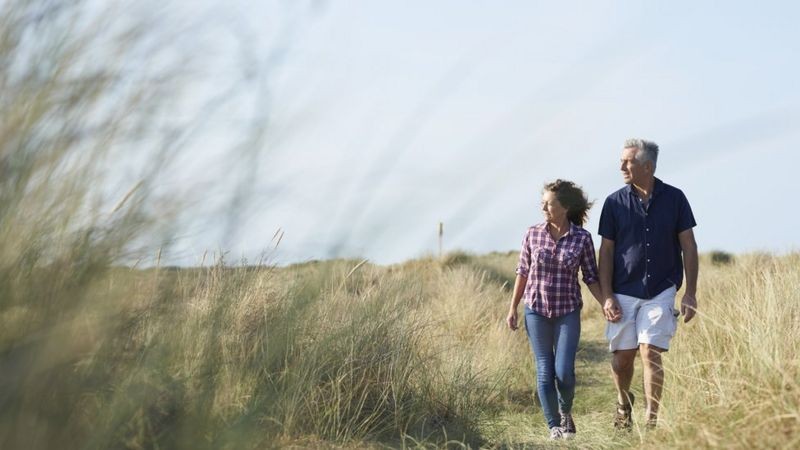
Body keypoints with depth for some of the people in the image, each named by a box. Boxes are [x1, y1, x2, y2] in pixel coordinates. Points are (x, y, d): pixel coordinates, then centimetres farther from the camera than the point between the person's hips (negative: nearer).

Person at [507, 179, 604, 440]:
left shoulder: (582, 238, -5)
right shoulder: (533, 234, -1)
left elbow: (591, 278, 1)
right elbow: (523, 272, 7)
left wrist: (605, 305, -11)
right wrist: (512, 308, 8)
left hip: (568, 313, -1)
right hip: (536, 311, 1)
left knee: (564, 372, -8)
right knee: (545, 372, 2)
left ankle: (565, 413, 22)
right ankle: (553, 425, 16)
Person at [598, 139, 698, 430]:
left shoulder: (674, 198, -1)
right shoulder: (615, 202, 1)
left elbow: (688, 246, 3)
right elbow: (606, 251, 3)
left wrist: (691, 293, -1)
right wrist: (607, 296, -4)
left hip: (661, 291, -1)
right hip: (623, 293, 1)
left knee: (651, 354, -10)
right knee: (622, 356, 5)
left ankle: (652, 421, -1)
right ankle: (623, 403, 34)